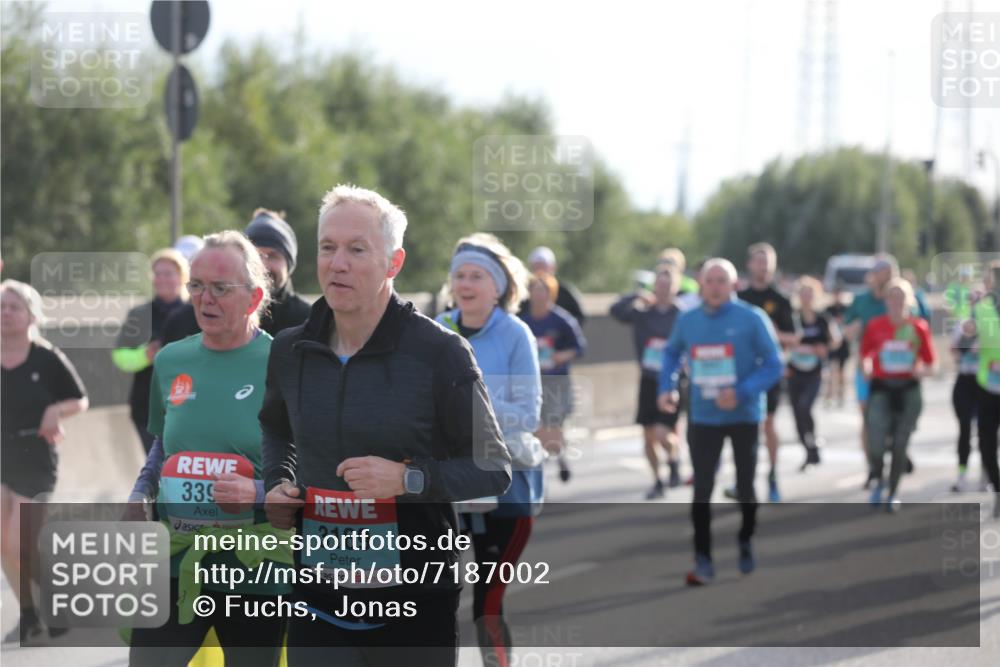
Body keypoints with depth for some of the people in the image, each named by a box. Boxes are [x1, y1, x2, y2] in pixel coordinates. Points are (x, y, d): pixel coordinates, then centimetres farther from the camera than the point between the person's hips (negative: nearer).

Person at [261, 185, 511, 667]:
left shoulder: (439, 352, -9)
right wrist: (278, 484, 7)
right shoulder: (290, 351, 5)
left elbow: (493, 470, -6)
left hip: (416, 604, -3)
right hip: (318, 601, 3)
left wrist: (408, 479, -20)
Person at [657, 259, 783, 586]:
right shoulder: (687, 321, -1)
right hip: (703, 418, 2)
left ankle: (746, 545, 36)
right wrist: (666, 387, 3)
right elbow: (671, 354, 19)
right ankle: (703, 561, 0)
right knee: (702, 490, -4)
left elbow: (773, 365, -13)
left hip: (743, 415, -2)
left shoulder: (752, 319, -13)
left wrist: (743, 393, -25)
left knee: (745, 486, 12)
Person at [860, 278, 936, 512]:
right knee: (876, 444, -13)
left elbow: (930, 365, 7)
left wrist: (921, 370, -15)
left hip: (908, 389, 1)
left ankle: (893, 493, 20)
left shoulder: (919, 327, 0)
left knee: (900, 444, 4)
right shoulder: (875, 326, -1)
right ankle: (877, 481, 17)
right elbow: (864, 354, 11)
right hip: (881, 388, -1)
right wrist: (867, 369, -10)